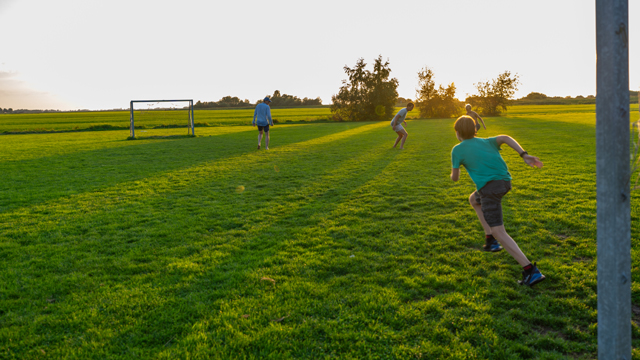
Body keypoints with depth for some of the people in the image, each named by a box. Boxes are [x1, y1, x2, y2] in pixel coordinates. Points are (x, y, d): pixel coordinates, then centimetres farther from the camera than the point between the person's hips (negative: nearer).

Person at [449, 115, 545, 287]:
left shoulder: (458, 149, 8)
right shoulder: (486, 142, 21)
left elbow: (455, 177, 9)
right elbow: (505, 138, 0)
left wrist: (454, 172, 34)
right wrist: (524, 155, -11)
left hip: (490, 186, -7)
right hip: (505, 181, 8)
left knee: (499, 232, -5)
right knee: (473, 200, 34)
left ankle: (530, 271, -17)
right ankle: (490, 240, 30)